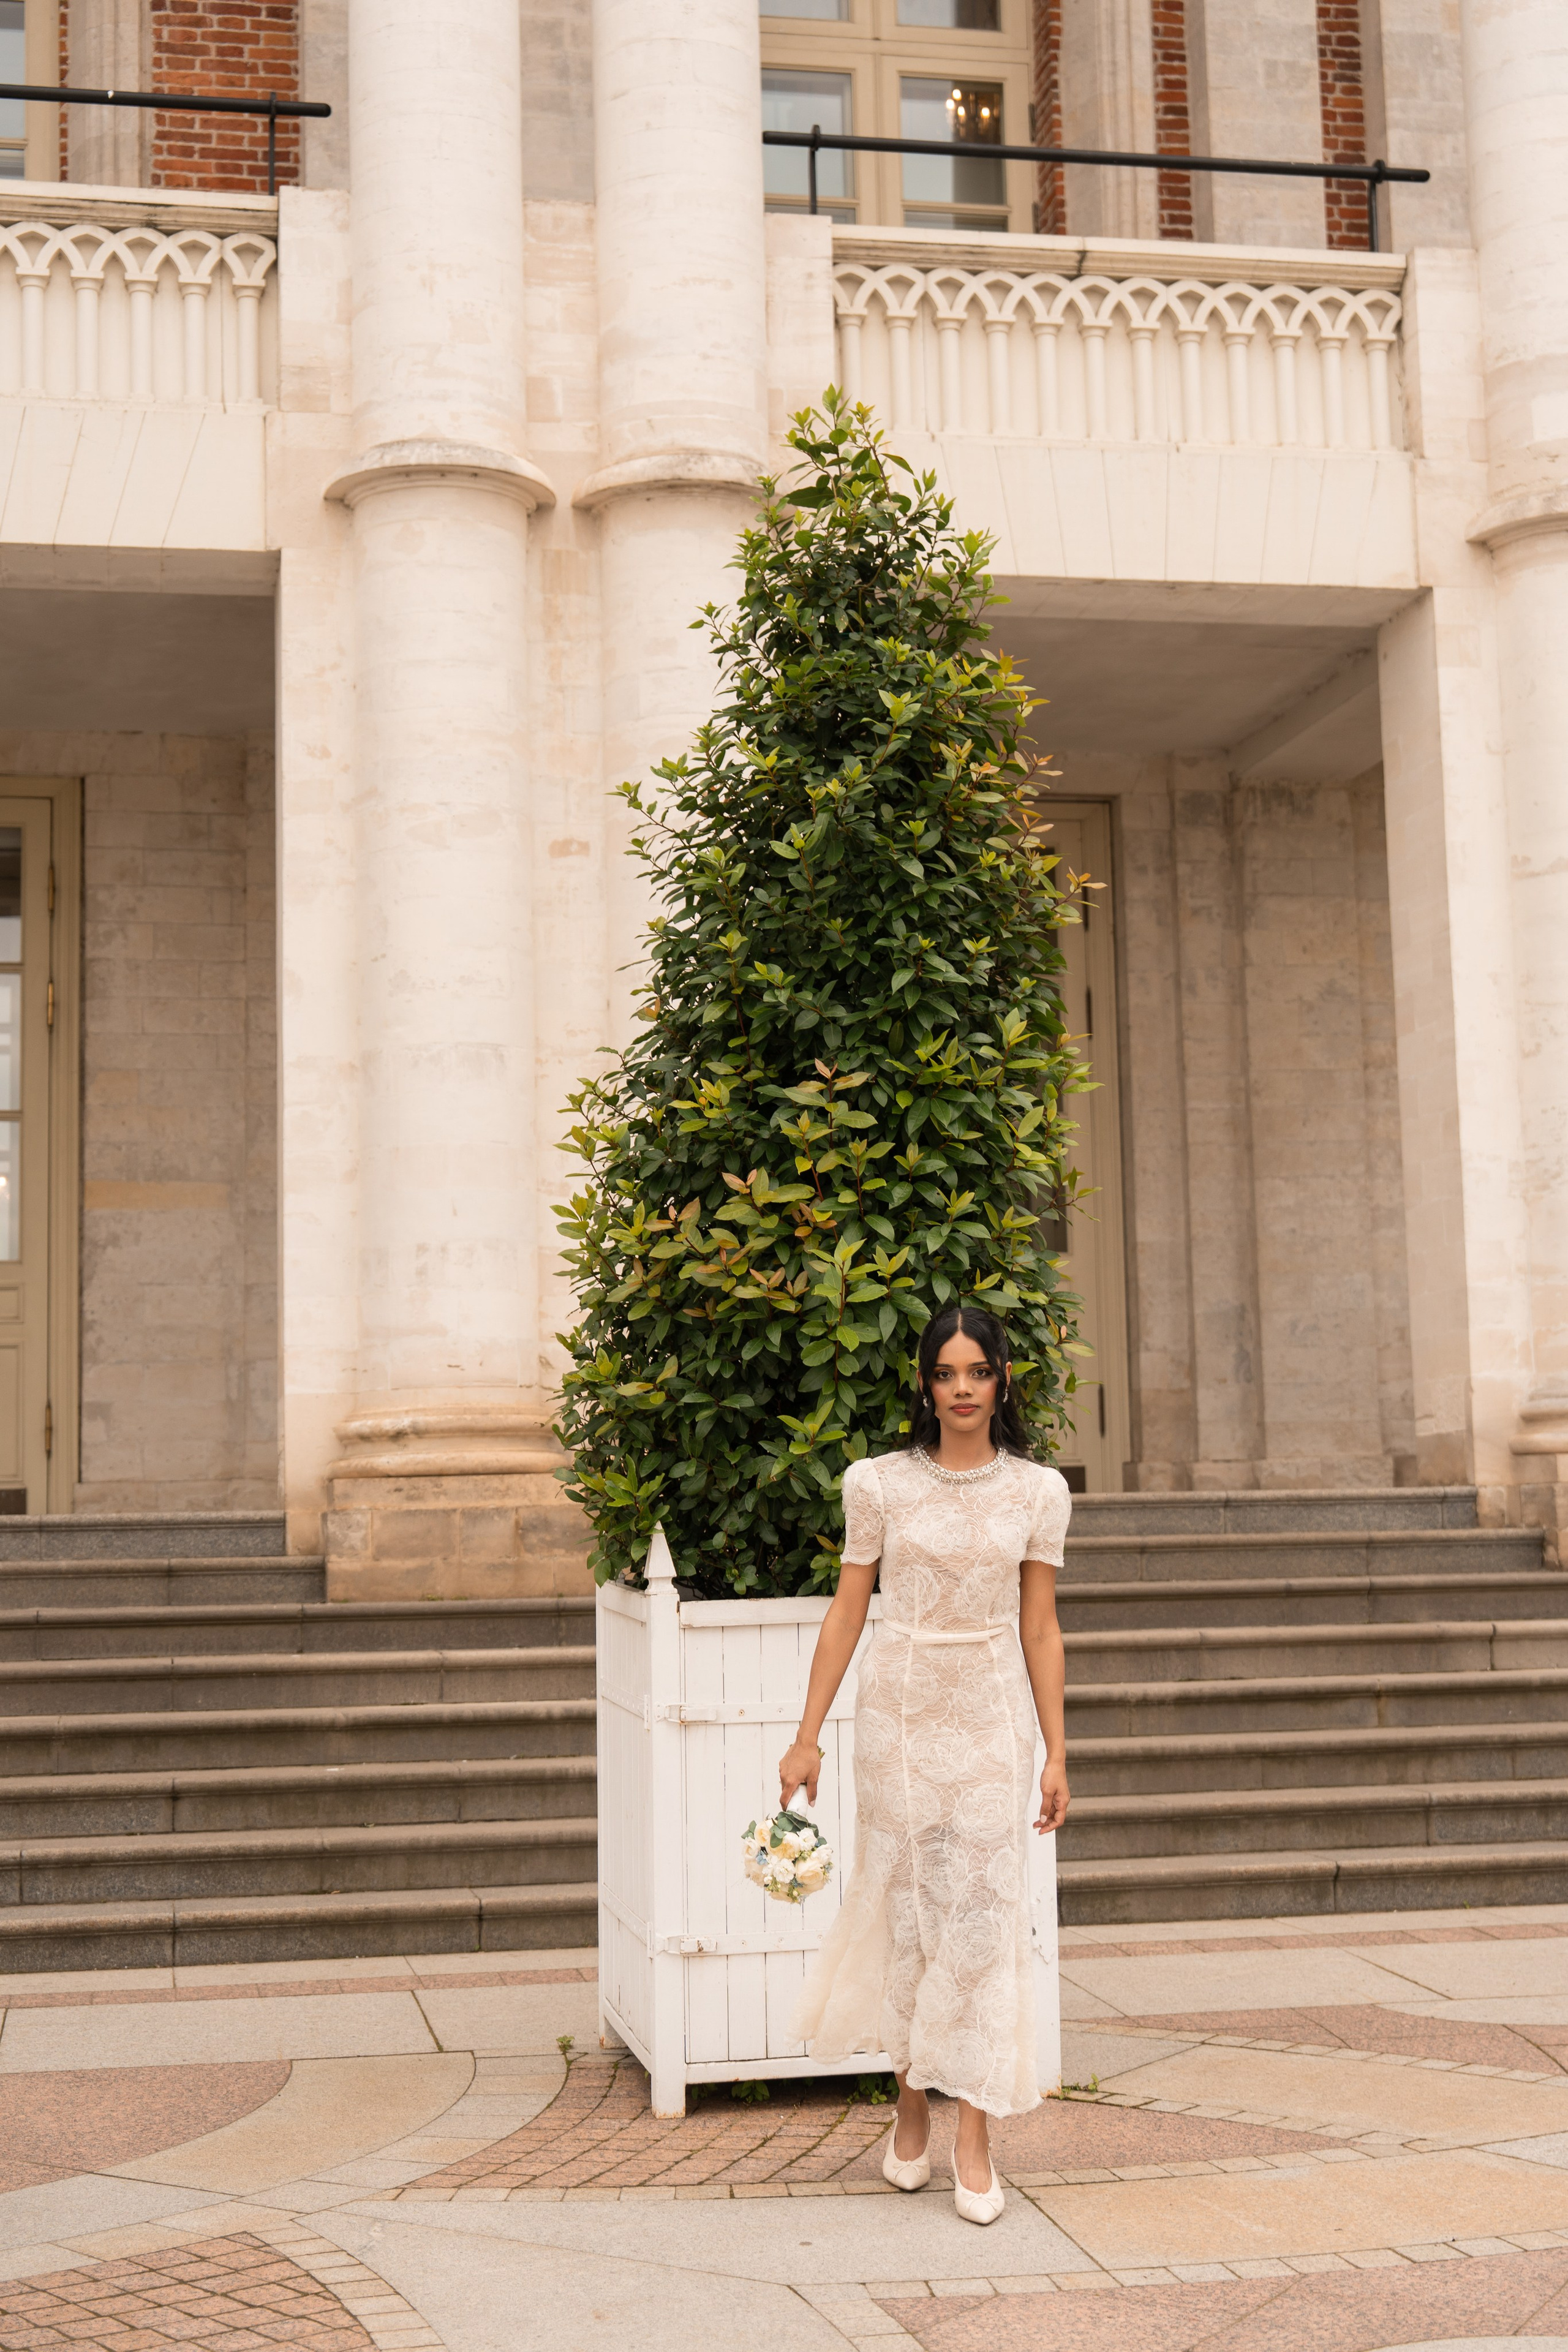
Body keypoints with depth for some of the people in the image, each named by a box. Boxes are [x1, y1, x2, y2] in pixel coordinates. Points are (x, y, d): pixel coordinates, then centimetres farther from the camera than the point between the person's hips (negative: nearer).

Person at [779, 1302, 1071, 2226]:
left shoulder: (1038, 1492, 2)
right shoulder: (879, 1484, -1)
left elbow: (1040, 1631, 5)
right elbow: (847, 1611, 3)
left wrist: (1057, 1754, 3)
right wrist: (808, 1734, 1)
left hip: (992, 1717, 0)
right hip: (899, 1710, 0)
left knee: (984, 1915, -3)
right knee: (905, 1905, 5)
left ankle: (975, 2140, 3)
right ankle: (913, 2107, 23)